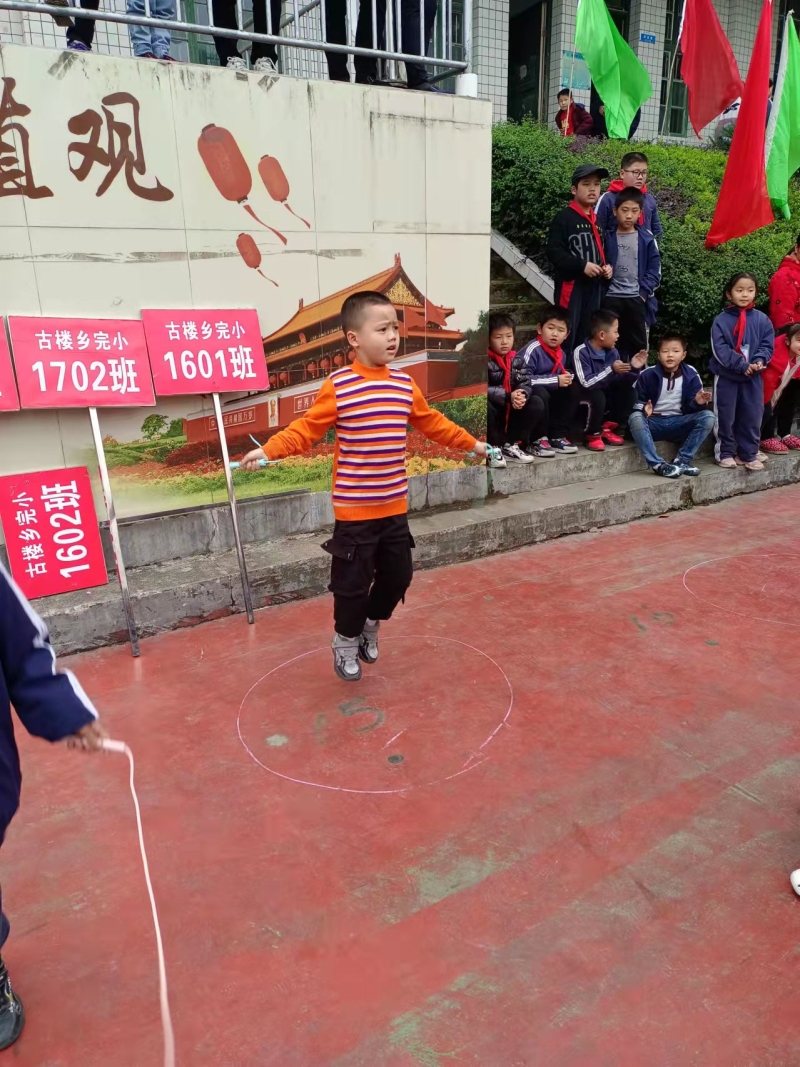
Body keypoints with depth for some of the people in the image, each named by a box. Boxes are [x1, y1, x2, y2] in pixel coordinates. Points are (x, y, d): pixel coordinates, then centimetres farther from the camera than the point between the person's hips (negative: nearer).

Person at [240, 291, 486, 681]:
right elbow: (307, 428, -11)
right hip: (354, 509, -5)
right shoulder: (338, 386, -12)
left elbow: (432, 423, 17)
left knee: (398, 575, 16)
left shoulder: (405, 384, 4)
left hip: (395, 507, 6)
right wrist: (268, 450, -25)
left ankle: (370, 625, 43)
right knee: (353, 581, 5)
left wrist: (471, 443, 25)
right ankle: (345, 641, 31)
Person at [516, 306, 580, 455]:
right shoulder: (532, 350, -20)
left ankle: (558, 436, -6)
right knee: (541, 393, -34)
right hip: (528, 395, -8)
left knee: (571, 390, -9)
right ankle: (538, 439, -18)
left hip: (549, 394, 8)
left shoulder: (561, 354, 4)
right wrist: (556, 381, -24)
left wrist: (566, 377, -8)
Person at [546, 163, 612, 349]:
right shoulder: (564, 218, -4)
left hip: (595, 286, 7)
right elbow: (554, 251, -13)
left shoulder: (600, 221, 19)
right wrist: (582, 265, -20)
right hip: (571, 285, -7)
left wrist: (607, 267, 6)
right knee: (566, 337, -10)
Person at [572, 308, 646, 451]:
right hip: (586, 398, -6)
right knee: (597, 396, -35)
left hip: (606, 396, 6)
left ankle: (608, 428, 1)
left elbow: (622, 382, 1)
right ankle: (593, 435, -11)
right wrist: (611, 369, -33)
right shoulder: (581, 352, -21)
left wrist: (633, 368, -15)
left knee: (627, 390, -15)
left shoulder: (613, 352, -1)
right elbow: (586, 383, -30)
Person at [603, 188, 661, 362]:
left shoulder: (647, 238, 2)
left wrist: (644, 292, -7)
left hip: (637, 298, 0)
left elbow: (654, 269, 1)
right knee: (614, 343, 6)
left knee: (639, 343, 5)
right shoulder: (607, 237, 3)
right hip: (611, 298, 0)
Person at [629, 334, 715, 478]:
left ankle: (682, 460, -19)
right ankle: (658, 464, -36)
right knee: (636, 418, -34)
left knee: (708, 416, -21)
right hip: (654, 423, -2)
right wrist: (644, 408, -27)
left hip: (679, 423, 2)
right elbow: (635, 400, -5)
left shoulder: (691, 375, 1)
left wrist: (698, 402, -24)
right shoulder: (648, 375, -4)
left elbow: (691, 406, 0)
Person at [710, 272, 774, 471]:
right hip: (726, 377, -3)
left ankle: (748, 454, 18)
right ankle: (725, 453, 18)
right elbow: (719, 349, -14)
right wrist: (742, 365, -20)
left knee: (752, 417, 7)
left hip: (753, 377, 3)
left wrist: (759, 361, -17)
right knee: (725, 417, 5)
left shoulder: (762, 320, 3)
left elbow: (767, 345, 3)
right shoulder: (721, 320, -7)